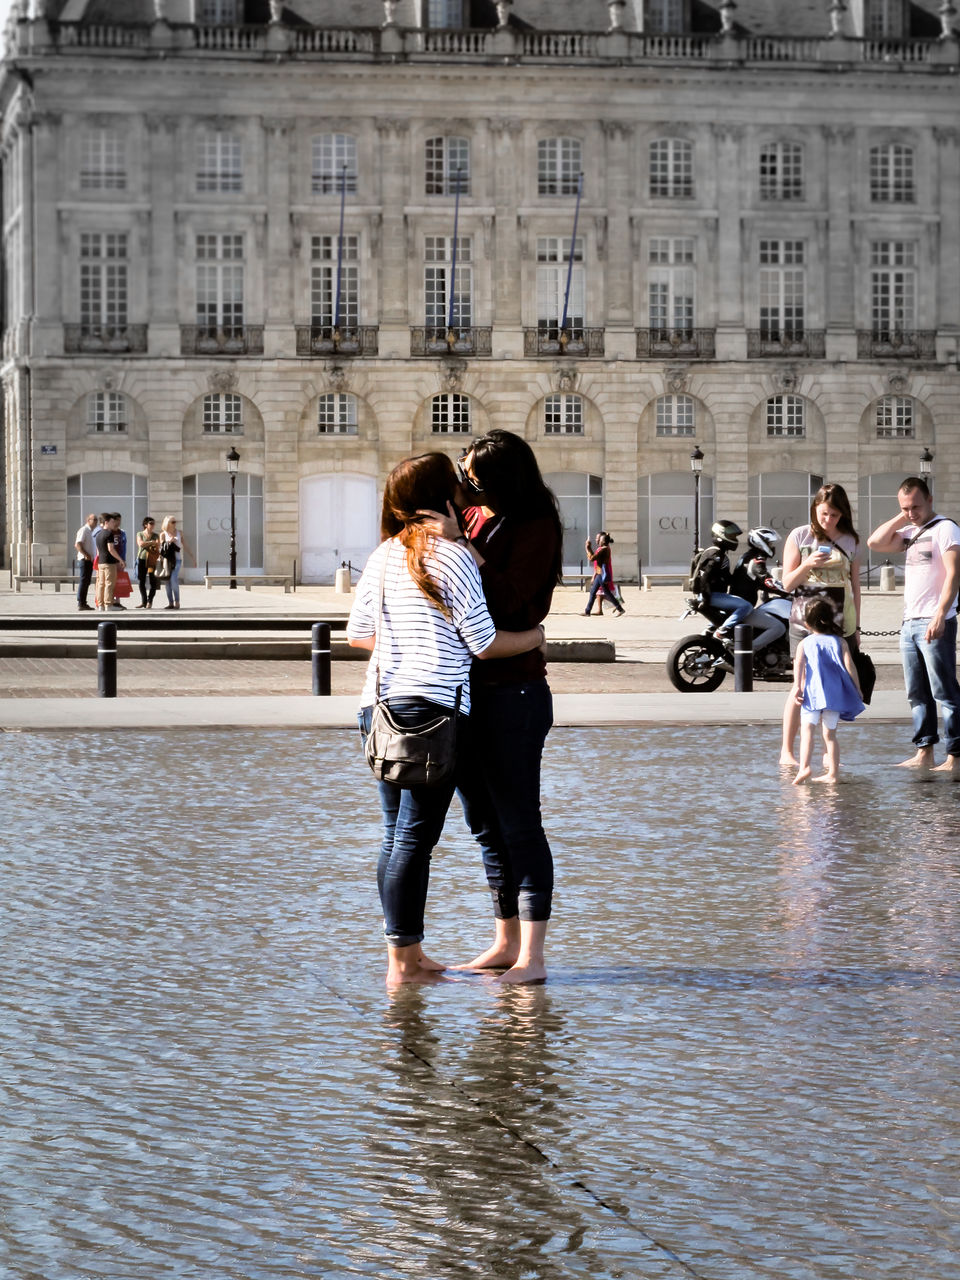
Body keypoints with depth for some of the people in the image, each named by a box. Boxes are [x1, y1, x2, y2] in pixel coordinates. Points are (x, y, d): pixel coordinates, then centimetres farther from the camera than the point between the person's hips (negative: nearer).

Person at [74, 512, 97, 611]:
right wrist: (86, 555, -21)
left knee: (87, 581, 10)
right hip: (84, 559, -9)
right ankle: (80, 603, -9)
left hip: (90, 560, 9)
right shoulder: (84, 530, -9)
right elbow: (78, 544, -18)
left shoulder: (91, 532, 20)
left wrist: (94, 556, 16)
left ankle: (83, 603, 13)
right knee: (84, 580, -10)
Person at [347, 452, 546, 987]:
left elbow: (358, 633, 20)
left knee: (397, 835, 12)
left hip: (381, 703, 7)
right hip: (433, 705, -7)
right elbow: (484, 643, -8)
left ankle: (408, 955, 19)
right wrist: (535, 636, 9)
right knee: (415, 837, -5)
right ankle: (402, 963, -3)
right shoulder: (452, 556, -9)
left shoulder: (383, 556, 11)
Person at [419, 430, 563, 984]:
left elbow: (508, 598, -21)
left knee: (519, 824, -7)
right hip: (466, 688, 8)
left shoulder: (535, 528, -10)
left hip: (513, 690, -8)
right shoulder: (470, 517, 12)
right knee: (486, 824, 13)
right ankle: (505, 943, 22)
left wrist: (459, 543, -22)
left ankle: (532, 958, -5)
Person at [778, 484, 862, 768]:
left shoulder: (851, 541, 9)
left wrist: (856, 627, 12)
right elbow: (787, 583, 1)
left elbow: (855, 586, 14)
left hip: (841, 625, 3)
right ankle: (786, 752, -2)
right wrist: (808, 565, -17)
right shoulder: (800, 536, 2)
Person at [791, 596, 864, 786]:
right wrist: (857, 690, 12)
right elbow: (849, 667, 5)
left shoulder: (804, 643, 10)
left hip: (812, 693, -2)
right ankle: (833, 772, 6)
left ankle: (804, 767, -29)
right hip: (835, 694, 2)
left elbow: (799, 663, -7)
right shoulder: (840, 642, 12)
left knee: (807, 729, -9)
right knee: (829, 734, 9)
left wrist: (797, 685, -14)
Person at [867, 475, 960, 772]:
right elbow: (875, 543, 13)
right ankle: (924, 753, 12)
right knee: (917, 694, 8)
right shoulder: (910, 532, 18)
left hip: (934, 624, -8)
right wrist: (901, 518, 8)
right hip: (909, 623, 8)